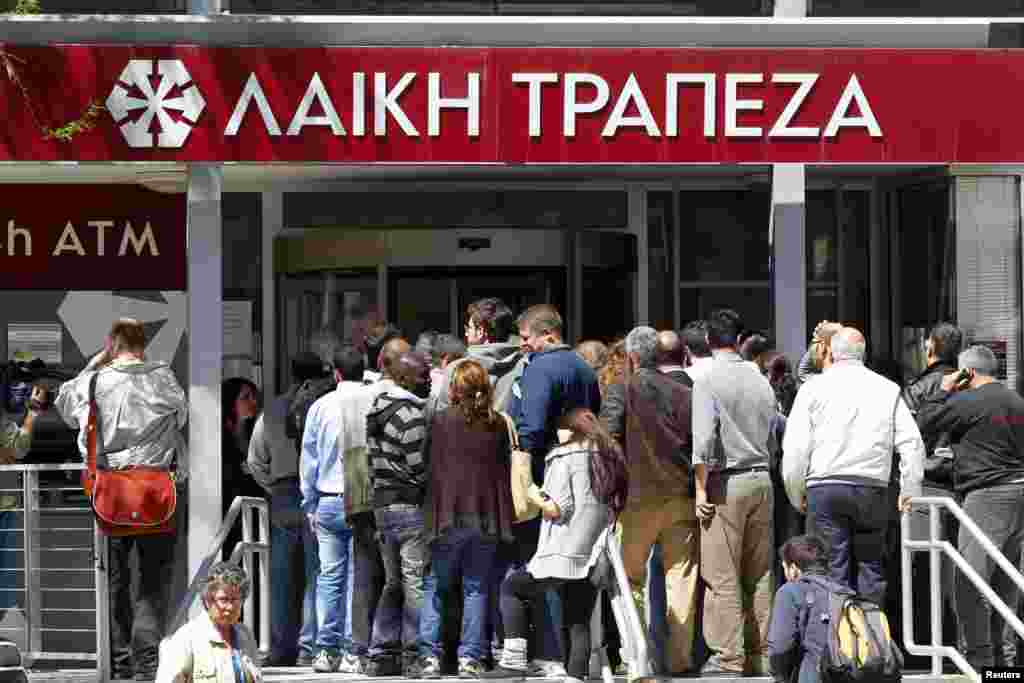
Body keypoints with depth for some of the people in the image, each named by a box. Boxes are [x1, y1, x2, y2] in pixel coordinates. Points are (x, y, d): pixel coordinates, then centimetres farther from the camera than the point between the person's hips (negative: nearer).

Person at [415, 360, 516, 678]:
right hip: (486, 519, 2)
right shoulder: (498, 425, 4)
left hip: (450, 517, -2)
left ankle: (430, 655, 0)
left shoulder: (442, 420, -5)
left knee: (434, 587, 8)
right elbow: (504, 473, 8)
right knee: (476, 588, 8)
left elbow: (433, 470, -3)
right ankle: (470, 657, 3)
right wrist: (506, 520, 13)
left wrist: (431, 516, 1)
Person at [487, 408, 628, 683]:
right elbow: (614, 510, 20)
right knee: (580, 624, 10)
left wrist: (535, 496, 5)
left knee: (512, 589, 11)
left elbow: (557, 509, -11)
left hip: (563, 555, -6)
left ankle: (514, 660, 0)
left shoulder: (564, 458, -4)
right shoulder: (610, 460, 16)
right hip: (594, 560, 6)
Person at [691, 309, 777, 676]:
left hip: (726, 481, -6)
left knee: (722, 577, -4)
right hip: (762, 480, 6)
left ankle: (729, 658, -6)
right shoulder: (761, 381, 11)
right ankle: (760, 655, 13)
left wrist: (701, 488, -13)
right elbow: (773, 436, 13)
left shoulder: (708, 380, -7)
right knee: (759, 574, 11)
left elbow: (702, 438, -16)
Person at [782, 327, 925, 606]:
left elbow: (795, 447, 0)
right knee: (870, 567, 8)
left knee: (833, 570, -1)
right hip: (872, 488, 2)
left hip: (825, 488, -2)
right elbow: (912, 444, 5)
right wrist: (909, 492, 8)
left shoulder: (814, 389, 4)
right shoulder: (888, 390, 10)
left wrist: (796, 495, 9)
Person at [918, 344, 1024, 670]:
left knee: (971, 582, -7)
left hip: (987, 495, -9)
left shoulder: (969, 401, -12)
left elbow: (927, 419, -4)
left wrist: (944, 390, 10)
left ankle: (979, 658, -10)